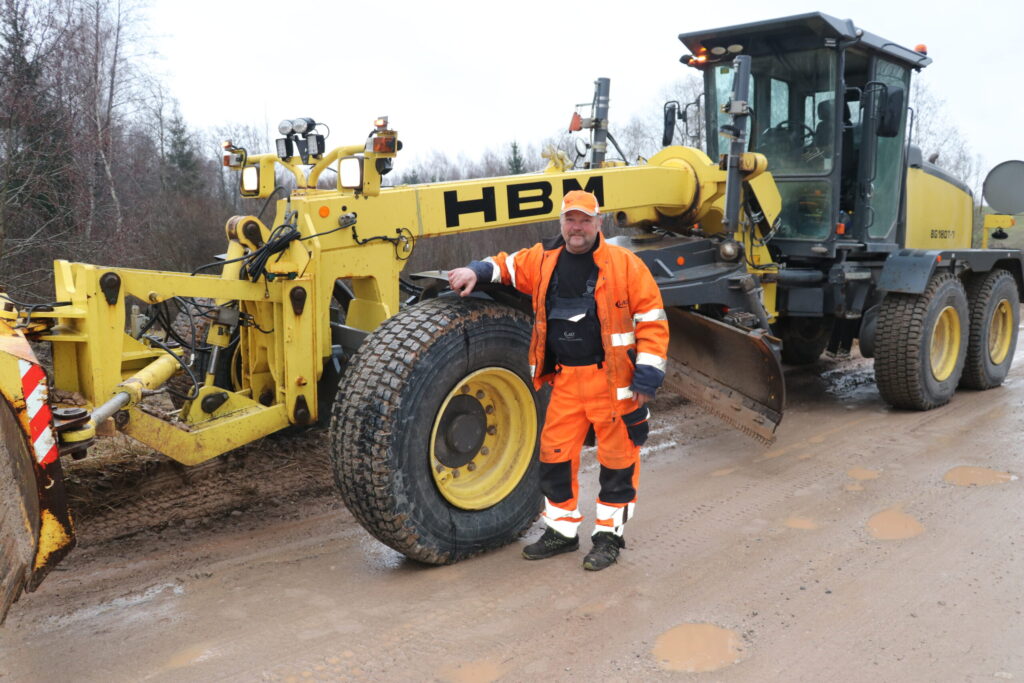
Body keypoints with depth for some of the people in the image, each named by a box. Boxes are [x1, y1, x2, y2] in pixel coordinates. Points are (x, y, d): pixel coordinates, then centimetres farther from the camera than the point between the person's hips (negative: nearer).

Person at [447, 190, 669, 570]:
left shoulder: (624, 264, -7)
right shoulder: (543, 260, 6)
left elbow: (651, 320, -7)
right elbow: (508, 265, 24)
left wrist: (647, 377, -11)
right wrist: (477, 272, 3)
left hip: (612, 380, -4)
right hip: (564, 379, 4)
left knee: (617, 458, 6)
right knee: (555, 454, 10)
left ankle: (609, 535, 23)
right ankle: (562, 529, 29)